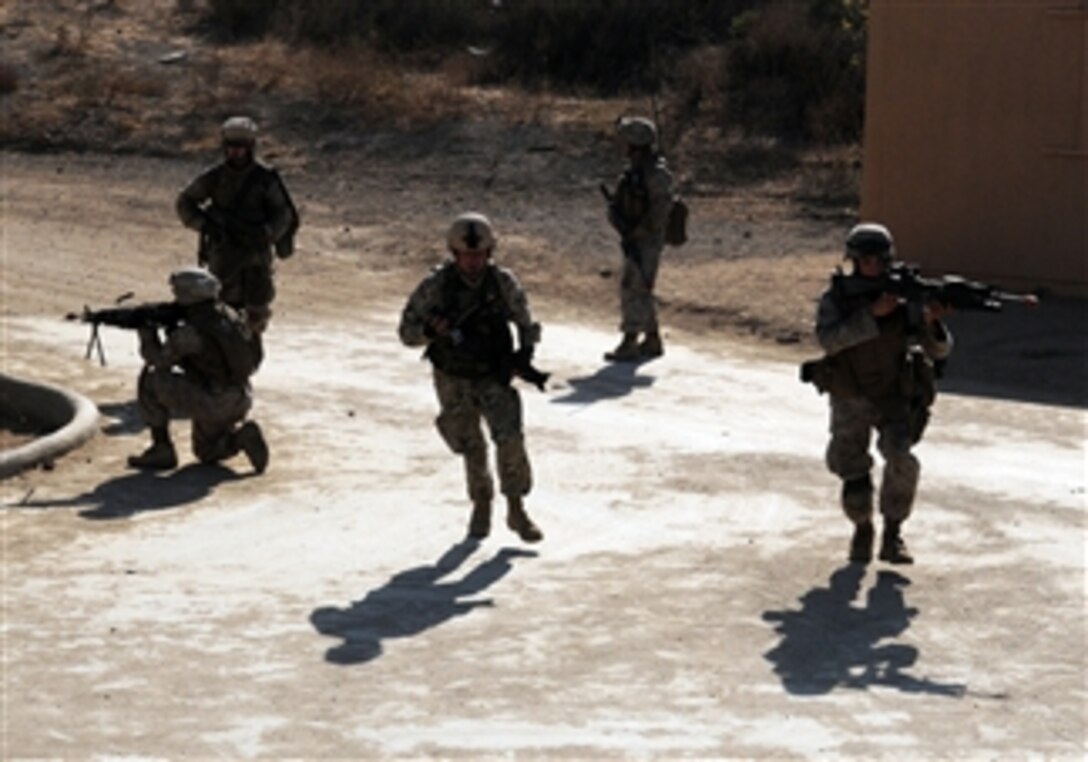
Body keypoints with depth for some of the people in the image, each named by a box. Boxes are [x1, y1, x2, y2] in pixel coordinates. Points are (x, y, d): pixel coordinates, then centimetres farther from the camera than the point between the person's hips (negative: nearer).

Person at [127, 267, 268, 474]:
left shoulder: (190, 332, -20)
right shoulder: (228, 315, 5)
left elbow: (160, 360, -9)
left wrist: (147, 334, 9)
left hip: (211, 402, -9)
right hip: (239, 401, 9)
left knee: (150, 380, 0)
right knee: (208, 453, 29)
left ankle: (162, 450, 4)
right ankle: (241, 435, 2)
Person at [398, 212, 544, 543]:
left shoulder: (503, 282, -11)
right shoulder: (436, 285, -15)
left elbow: (525, 320, 5)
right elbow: (407, 331, -10)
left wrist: (526, 347, -12)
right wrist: (431, 330, -30)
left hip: (494, 376, 0)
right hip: (453, 382, 0)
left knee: (510, 437, -18)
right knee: (471, 448, 11)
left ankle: (516, 510, -5)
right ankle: (481, 503, 37)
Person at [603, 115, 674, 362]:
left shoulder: (656, 174, -17)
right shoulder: (632, 171, 12)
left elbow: (659, 212, -22)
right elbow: (617, 205, 14)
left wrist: (636, 234, -22)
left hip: (646, 242, -9)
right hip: (632, 240, 9)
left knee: (633, 289, -11)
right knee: (640, 291, 14)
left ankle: (629, 345, -10)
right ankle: (653, 340, 23)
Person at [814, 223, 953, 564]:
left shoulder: (903, 297, -11)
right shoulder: (835, 300, -12)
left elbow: (939, 350, -14)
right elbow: (829, 340, -31)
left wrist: (931, 322, -36)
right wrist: (871, 313, -39)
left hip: (893, 398, 0)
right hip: (850, 402, 0)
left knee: (900, 458, -26)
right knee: (855, 490, -2)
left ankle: (892, 534, -7)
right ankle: (862, 527, 31)